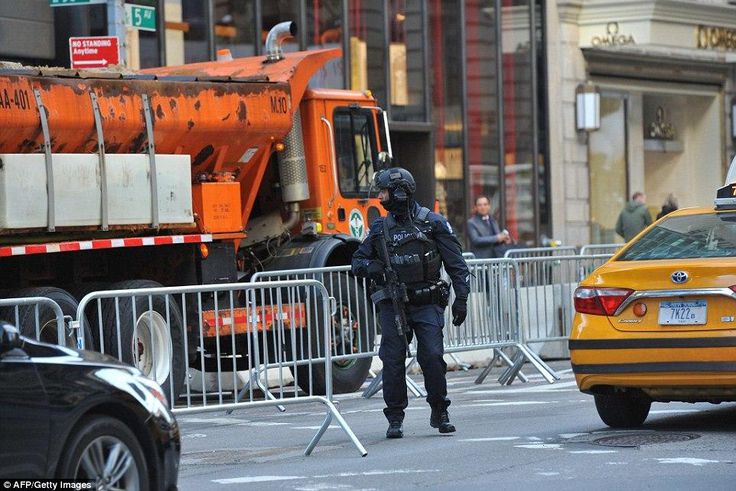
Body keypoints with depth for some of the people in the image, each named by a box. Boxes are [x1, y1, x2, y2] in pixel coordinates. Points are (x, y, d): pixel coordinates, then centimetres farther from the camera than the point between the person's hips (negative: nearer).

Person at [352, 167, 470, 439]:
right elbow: (357, 261, 17)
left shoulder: (433, 223, 0)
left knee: (432, 356, -10)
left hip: (427, 304, -3)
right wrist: (370, 267, -7)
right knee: (393, 360, -2)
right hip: (392, 304, 3)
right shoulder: (380, 228, 10)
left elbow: (456, 264, 0)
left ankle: (440, 413, 6)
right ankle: (395, 419, 5)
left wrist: (461, 299, -7)